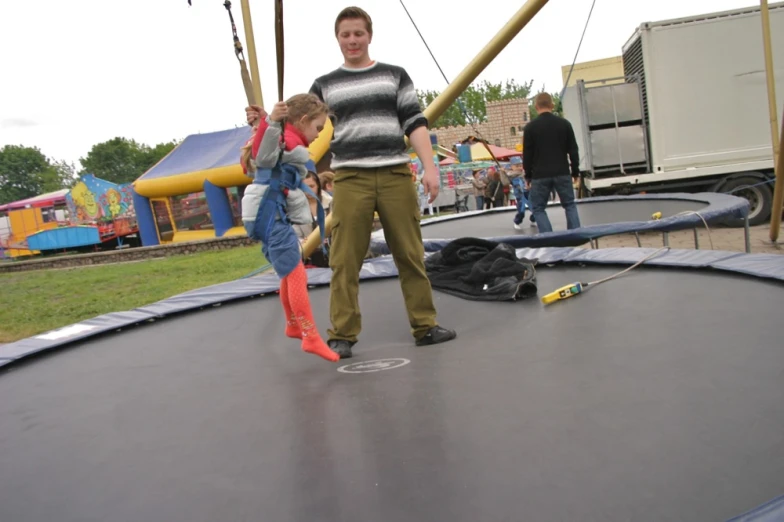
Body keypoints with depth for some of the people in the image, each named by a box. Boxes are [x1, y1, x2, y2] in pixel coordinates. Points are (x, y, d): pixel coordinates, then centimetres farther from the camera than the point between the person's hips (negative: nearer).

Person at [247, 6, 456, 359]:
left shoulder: (395, 75, 13)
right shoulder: (324, 86, 13)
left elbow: (415, 124, 7)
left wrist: (430, 167, -4)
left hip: (396, 175, 1)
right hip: (350, 179, 0)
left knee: (410, 254, 4)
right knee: (345, 261, -3)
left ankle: (425, 326, 14)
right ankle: (342, 335, 6)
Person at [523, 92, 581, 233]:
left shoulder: (531, 126, -3)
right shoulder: (564, 123, 5)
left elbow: (527, 154, -1)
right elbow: (573, 150, 7)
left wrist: (528, 175, 8)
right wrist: (575, 171, 16)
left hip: (540, 175, -2)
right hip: (562, 173, 3)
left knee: (538, 208, 6)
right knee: (570, 205, 14)